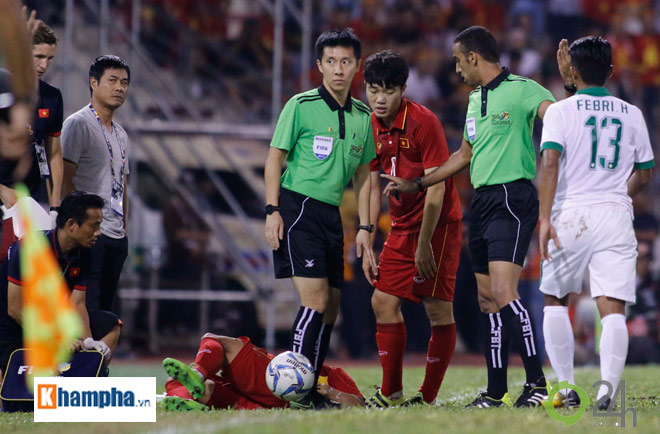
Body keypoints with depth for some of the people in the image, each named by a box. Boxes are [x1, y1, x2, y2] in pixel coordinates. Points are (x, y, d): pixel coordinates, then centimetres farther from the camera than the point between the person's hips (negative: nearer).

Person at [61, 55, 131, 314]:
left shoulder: (121, 134, 20)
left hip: (117, 235, 8)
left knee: (106, 310, 7)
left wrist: (124, 228, 18)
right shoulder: (78, 124, -5)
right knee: (88, 311, -14)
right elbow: (65, 179, -11)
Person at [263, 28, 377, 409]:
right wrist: (272, 211, -10)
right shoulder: (301, 106, -4)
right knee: (316, 299, -16)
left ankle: (311, 388, 14)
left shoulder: (363, 117, 12)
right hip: (297, 207, -7)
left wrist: (365, 229, 12)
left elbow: (362, 174, 17)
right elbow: (275, 158, -2)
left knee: (331, 304, 6)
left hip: (331, 214, 7)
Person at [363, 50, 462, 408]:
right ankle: (391, 393, 10)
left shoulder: (423, 122, -17)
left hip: (438, 225, -7)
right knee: (383, 301, 2)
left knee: (438, 310, -6)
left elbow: (436, 188, -18)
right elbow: (373, 185, 12)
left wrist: (424, 244, -18)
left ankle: (428, 397, -1)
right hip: (402, 227, 7)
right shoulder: (372, 127, 4)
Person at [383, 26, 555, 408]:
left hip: (513, 197, -9)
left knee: (503, 294, -19)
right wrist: (416, 186, 33)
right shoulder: (475, 98, 19)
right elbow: (464, 155, 30)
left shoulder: (521, 90, -6)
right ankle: (496, 392, 12)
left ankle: (537, 382, -18)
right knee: (488, 301, 8)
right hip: (483, 201, 9)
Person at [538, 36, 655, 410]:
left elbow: (550, 162, -14)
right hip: (617, 215, 2)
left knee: (556, 301, 16)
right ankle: (608, 385, -26)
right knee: (613, 308, -5)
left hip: (571, 214, -2)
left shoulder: (560, 111, 0)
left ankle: (566, 388, 12)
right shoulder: (632, 114, 10)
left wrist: (545, 218, -19)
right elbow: (644, 174, 17)